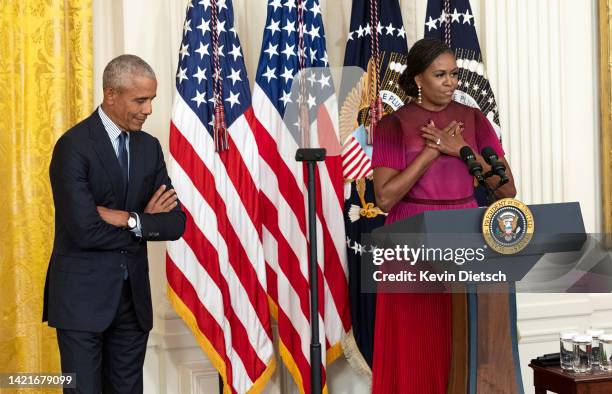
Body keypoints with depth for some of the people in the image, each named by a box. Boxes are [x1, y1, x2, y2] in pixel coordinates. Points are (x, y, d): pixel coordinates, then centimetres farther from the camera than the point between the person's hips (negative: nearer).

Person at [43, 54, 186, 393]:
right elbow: (85, 231, -20)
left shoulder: (149, 146, 7)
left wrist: (129, 220, -14)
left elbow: (176, 223, 2)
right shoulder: (73, 146, -12)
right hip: (82, 296, -5)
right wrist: (145, 222, -8)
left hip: (134, 295, 6)